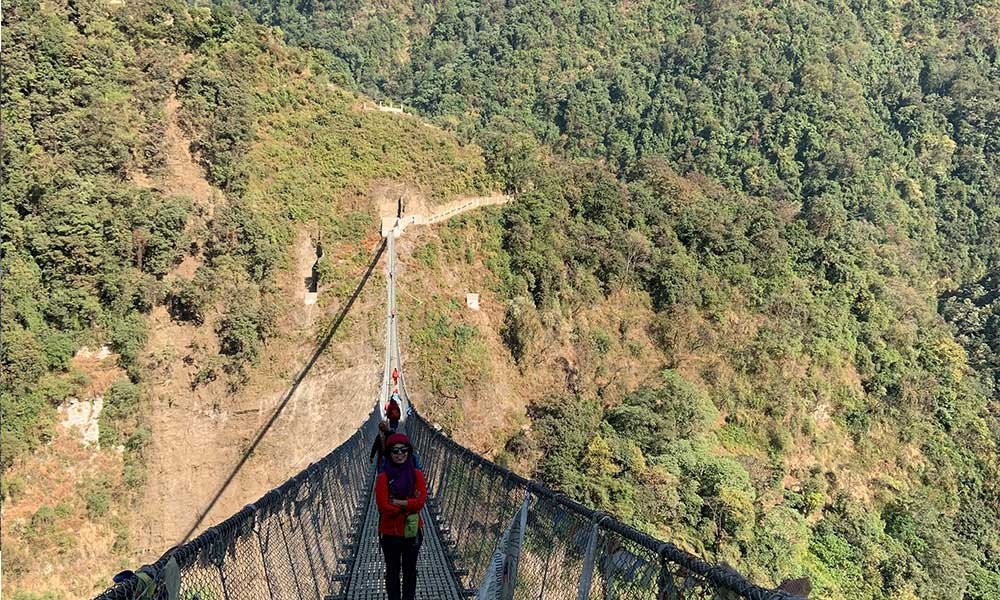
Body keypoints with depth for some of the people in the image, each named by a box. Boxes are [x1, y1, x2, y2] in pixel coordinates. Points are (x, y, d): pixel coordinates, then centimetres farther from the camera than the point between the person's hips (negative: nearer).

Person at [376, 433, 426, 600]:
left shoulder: (417, 474, -6)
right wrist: (410, 505, -17)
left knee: (410, 570, 17)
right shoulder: (383, 477, -12)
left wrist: (396, 502, -20)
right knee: (393, 571, 15)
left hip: (412, 531, 2)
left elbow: (421, 501, -15)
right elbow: (383, 507, -18)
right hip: (390, 532, -2)